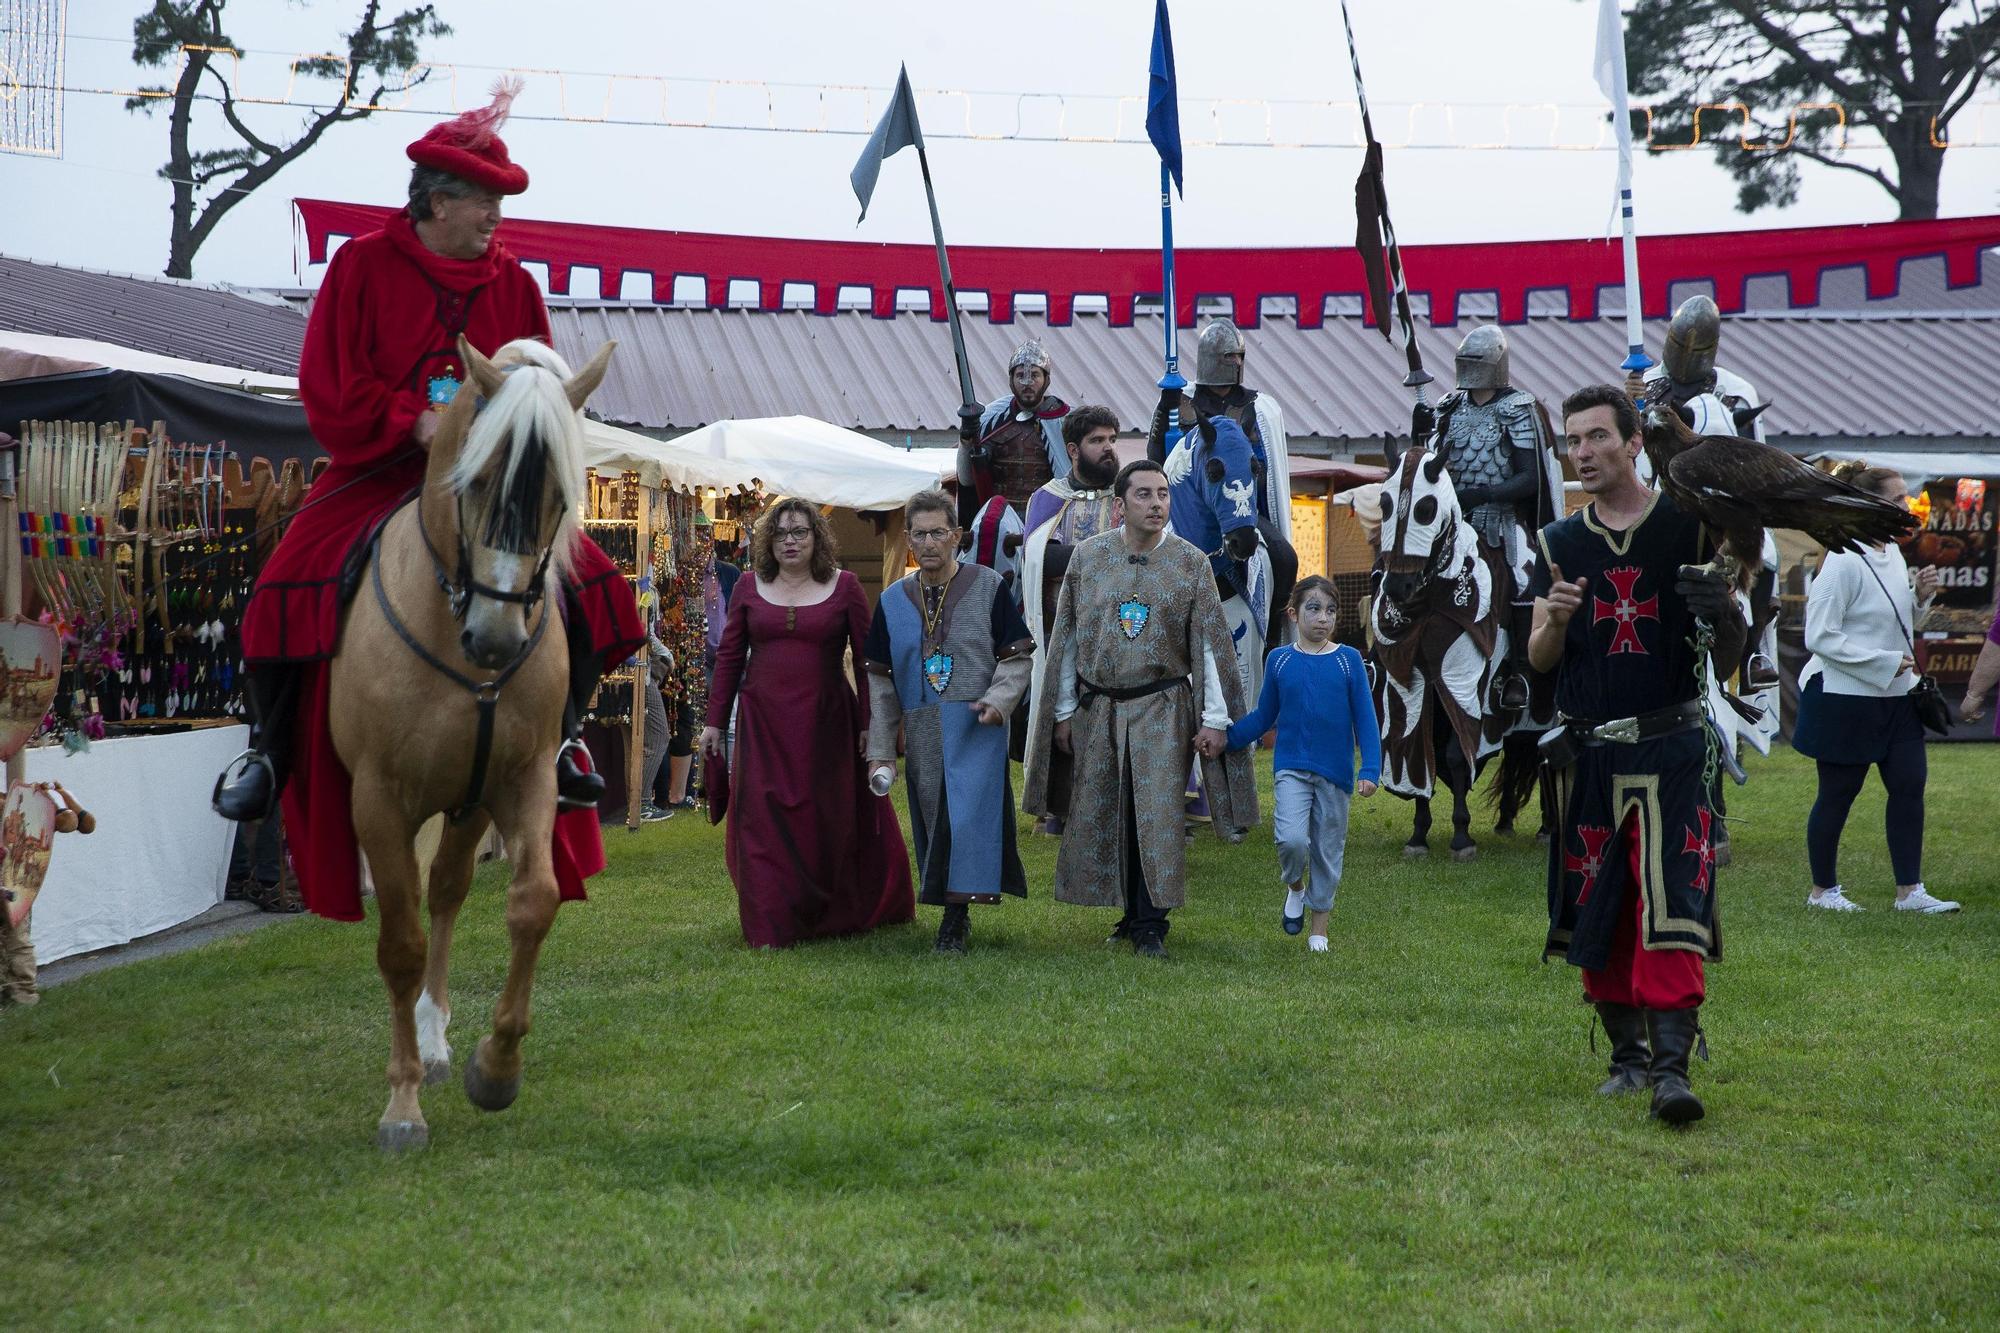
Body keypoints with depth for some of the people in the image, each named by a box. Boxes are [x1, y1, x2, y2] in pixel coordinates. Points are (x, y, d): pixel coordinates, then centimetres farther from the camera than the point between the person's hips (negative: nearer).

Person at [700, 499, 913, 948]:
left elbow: (868, 658, 1)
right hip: (763, 723, 1)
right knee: (764, 826, -3)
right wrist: (714, 721, 6)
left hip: (826, 722, -1)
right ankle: (771, 929, 0)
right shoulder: (748, 589, 7)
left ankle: (840, 916, 24)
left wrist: (871, 723, -4)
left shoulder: (844, 587, 2)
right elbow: (729, 657, 9)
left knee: (830, 823, 6)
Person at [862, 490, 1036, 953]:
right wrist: (880, 750, 7)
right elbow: (880, 681, 11)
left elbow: (1016, 658, 1)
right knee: (933, 818, 6)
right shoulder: (893, 600, 9)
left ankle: (955, 918, -7)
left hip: (976, 729, -3)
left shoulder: (988, 587, 0)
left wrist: (999, 700, -18)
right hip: (921, 733, 3)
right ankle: (955, 912, 17)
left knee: (969, 814, -11)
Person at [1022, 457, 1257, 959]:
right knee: (1102, 814, 5)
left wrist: (1214, 719, -7)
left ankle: (1150, 925, 3)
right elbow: (1067, 637, 6)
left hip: (1162, 709, -2)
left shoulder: (1191, 563, -3)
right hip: (1097, 707, 2)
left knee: (1158, 816, -5)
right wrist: (1064, 711, 5)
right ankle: (1131, 913, 18)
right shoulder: (1089, 556, 2)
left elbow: (1211, 644, -3)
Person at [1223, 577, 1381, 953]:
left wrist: (1370, 769, -9)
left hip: (1335, 770, 0)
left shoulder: (1349, 660, -3)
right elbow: (1264, 717, 11)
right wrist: (1223, 737, 2)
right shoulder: (1279, 661, 1)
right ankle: (1295, 888, 14)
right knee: (1291, 840, -18)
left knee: (1328, 848, 8)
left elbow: (1365, 719, -1)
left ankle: (1319, 926, 22)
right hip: (1291, 768, 0)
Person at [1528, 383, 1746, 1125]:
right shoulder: (1559, 545, 9)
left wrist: (1723, 614, -18)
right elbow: (1537, 661, 5)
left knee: (1672, 909, -13)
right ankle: (1628, 1053, 20)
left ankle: (1672, 1065, -15)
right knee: (1598, 915, 6)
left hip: (1670, 750, -3)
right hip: (1586, 754, 3)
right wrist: (1556, 620, -17)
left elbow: (1725, 660, 5)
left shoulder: (1690, 530, 2)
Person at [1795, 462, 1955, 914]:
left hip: (1894, 695, 8)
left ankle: (1910, 890, 10)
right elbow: (1820, 637, -19)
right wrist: (1885, 662, -20)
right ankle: (1822, 890, 17)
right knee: (1838, 792, 3)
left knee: (1910, 784, 4)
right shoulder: (1844, 562, -18)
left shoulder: (1892, 553, 8)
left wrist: (1922, 597, 0)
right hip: (1844, 698, -8)